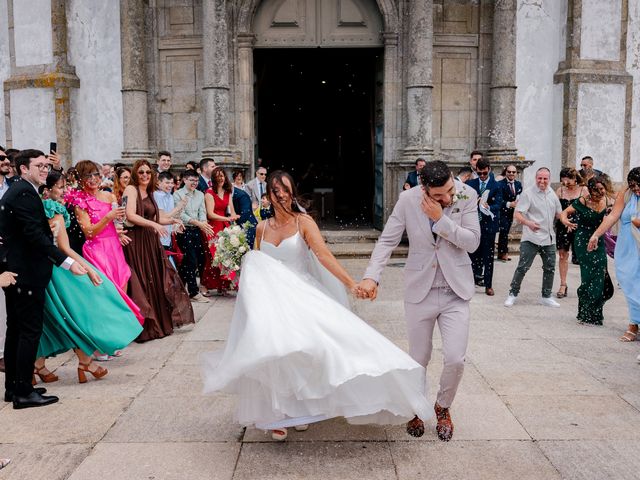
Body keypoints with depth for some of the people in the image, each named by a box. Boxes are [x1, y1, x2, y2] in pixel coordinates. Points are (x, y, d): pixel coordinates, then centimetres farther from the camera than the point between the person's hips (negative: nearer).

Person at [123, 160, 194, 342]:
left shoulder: (149, 193, 17)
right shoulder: (131, 189, -6)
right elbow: (130, 215, -18)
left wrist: (172, 221, 7)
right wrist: (154, 224, -23)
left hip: (151, 243, 8)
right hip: (136, 242, -8)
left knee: (156, 281, 9)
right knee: (140, 284, -3)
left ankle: (159, 323, 19)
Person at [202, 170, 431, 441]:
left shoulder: (304, 222, -6)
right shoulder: (262, 228, 7)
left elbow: (324, 255, -20)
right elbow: (255, 265, 19)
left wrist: (351, 283, -32)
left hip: (301, 296, -3)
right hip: (271, 299, 3)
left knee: (300, 352, -6)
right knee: (273, 352, -9)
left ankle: (299, 408, 19)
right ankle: (277, 414, 7)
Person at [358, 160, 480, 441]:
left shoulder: (467, 196, -9)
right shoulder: (408, 200, -10)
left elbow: (473, 242, -12)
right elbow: (387, 240, -8)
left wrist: (441, 219, -22)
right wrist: (371, 275, -22)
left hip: (455, 292, 0)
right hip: (420, 291, 0)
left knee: (455, 359, -6)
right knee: (418, 359, 11)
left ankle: (443, 407, 24)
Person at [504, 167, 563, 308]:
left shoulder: (552, 194, 10)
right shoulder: (528, 193, -9)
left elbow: (558, 214, 22)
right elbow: (517, 214, -17)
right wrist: (528, 223, -35)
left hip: (549, 238, 6)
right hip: (531, 238, -6)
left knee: (550, 268, 12)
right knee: (522, 267, -6)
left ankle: (546, 297, 25)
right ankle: (513, 294, 8)